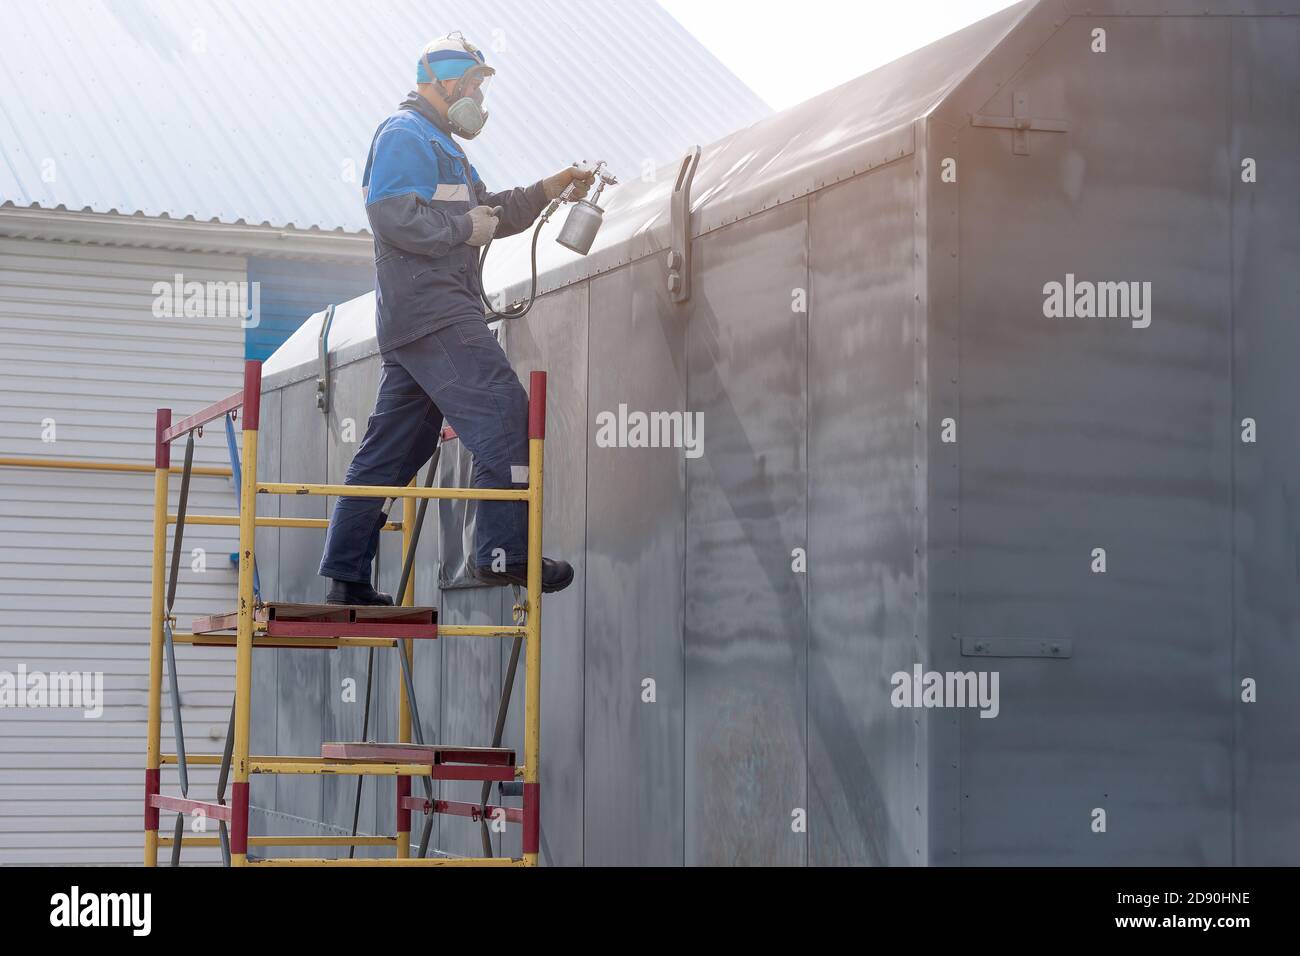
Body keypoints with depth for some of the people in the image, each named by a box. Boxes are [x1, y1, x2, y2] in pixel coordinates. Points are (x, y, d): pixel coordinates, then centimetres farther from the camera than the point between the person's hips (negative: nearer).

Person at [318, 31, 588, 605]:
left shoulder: (434, 143, 28)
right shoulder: (406, 134, -6)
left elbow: (487, 215, 30)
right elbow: (393, 215, -19)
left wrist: (546, 191, 18)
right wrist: (465, 227, -10)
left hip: (412, 321, 11)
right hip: (434, 314, -11)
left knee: (391, 450, 9)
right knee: (504, 414, -15)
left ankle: (346, 576, 10)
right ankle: (503, 552, -18)